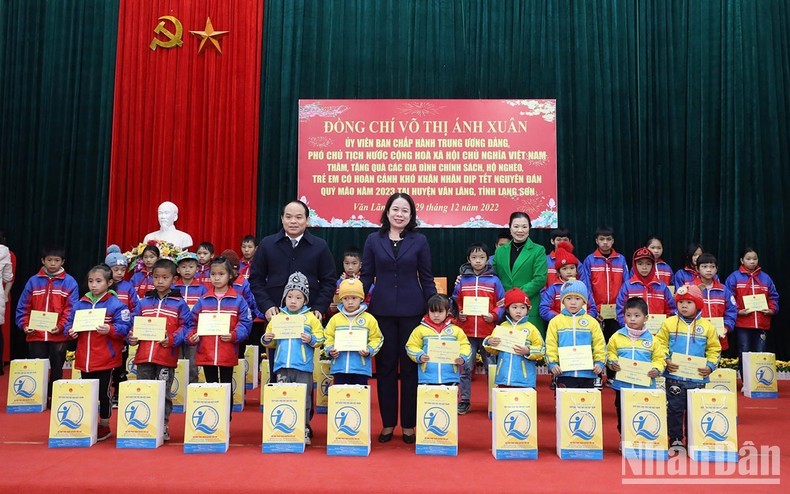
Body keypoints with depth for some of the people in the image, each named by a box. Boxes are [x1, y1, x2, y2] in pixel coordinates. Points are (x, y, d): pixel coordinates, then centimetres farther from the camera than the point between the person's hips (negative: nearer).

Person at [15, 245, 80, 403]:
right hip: (35, 334, 1)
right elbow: (23, 307, 6)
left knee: (56, 369, 9)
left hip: (58, 335, -1)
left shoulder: (70, 282, -2)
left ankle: (54, 397, 22)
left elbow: (71, 309, -6)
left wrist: (61, 326, -17)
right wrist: (25, 325, -6)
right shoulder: (33, 281, 4)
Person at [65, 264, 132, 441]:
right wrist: (70, 331, -7)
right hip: (84, 359, 5)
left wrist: (109, 330, -28)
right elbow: (70, 323, 14)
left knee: (103, 393, 6)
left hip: (105, 359, -5)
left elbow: (124, 327, -12)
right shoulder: (81, 304, 8)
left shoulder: (116, 304, -7)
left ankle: (104, 426, 20)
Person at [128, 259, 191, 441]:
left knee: (163, 393, 4)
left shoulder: (179, 303, 2)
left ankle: (163, 426, 16)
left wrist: (172, 339, -17)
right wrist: (132, 337, -4)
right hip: (143, 356, 3)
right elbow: (134, 323, 16)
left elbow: (185, 326, -3)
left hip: (167, 357, -3)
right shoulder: (144, 302, 12)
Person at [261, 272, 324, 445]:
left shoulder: (311, 318, 3)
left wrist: (311, 339, -19)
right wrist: (266, 340, -6)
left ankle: (304, 431, 13)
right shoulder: (277, 318, 10)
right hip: (282, 366, 2)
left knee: (303, 400, 3)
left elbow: (320, 338, 1)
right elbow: (271, 343, 15)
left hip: (303, 368, -2)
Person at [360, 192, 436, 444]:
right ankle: (388, 423, 18)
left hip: (411, 310, -1)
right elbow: (366, 276, 7)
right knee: (385, 367, 6)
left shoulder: (419, 241, 3)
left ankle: (409, 424, 16)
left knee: (410, 367, 5)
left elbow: (426, 279, 5)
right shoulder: (374, 240, 6)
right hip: (382, 310, 1)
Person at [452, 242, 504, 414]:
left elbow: (501, 304, 4)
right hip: (466, 331, 1)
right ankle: (464, 401, 16)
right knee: (465, 367, 5)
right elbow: (455, 302, 12)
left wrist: (494, 316, -12)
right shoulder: (462, 280, 6)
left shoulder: (493, 280, 3)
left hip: (488, 332, -1)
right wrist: (458, 313, -6)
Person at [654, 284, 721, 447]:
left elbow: (714, 349, 8)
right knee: (674, 408, 4)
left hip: (697, 378, 1)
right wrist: (665, 360, -11)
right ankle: (675, 439, 16)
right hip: (674, 377, -1)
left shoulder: (707, 326, 4)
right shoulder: (669, 323, 1)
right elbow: (661, 344, 3)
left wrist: (710, 366, -5)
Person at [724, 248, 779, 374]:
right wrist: (738, 311, -15)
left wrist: (772, 310, -2)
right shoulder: (734, 277, 0)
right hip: (742, 324, -3)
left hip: (762, 324, 3)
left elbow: (773, 297, 14)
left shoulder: (765, 278, 12)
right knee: (744, 356, 2)